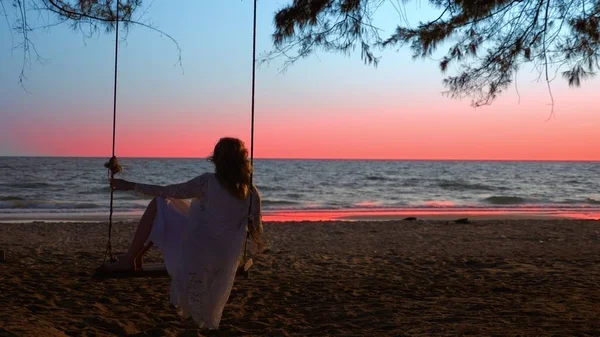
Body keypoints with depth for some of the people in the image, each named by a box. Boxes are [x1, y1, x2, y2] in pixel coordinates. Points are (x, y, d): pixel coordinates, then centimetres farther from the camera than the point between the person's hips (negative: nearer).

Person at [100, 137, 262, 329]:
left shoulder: (208, 182, -13)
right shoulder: (252, 193, 0)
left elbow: (167, 192, -10)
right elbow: (256, 231, 9)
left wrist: (131, 186, 0)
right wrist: (257, 240, 35)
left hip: (195, 249, -3)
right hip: (226, 259, 4)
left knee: (158, 205, 9)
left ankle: (129, 260, 5)